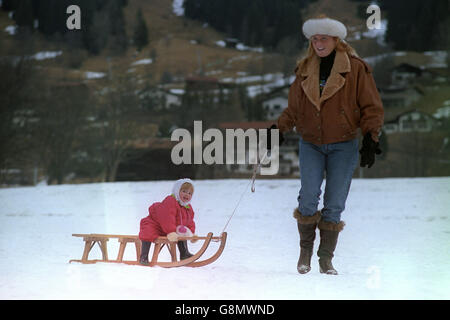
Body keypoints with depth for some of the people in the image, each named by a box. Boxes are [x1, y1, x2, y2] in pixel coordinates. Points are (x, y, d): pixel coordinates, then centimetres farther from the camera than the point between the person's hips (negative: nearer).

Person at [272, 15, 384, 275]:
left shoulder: (355, 69, -3)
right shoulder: (305, 70, 8)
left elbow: (372, 107, -2)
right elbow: (294, 109, 18)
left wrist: (370, 139, -12)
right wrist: (278, 129, 5)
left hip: (343, 146, -2)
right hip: (311, 144, 2)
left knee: (334, 203, -2)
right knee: (309, 197, -13)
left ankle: (326, 258, 7)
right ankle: (305, 250, 5)